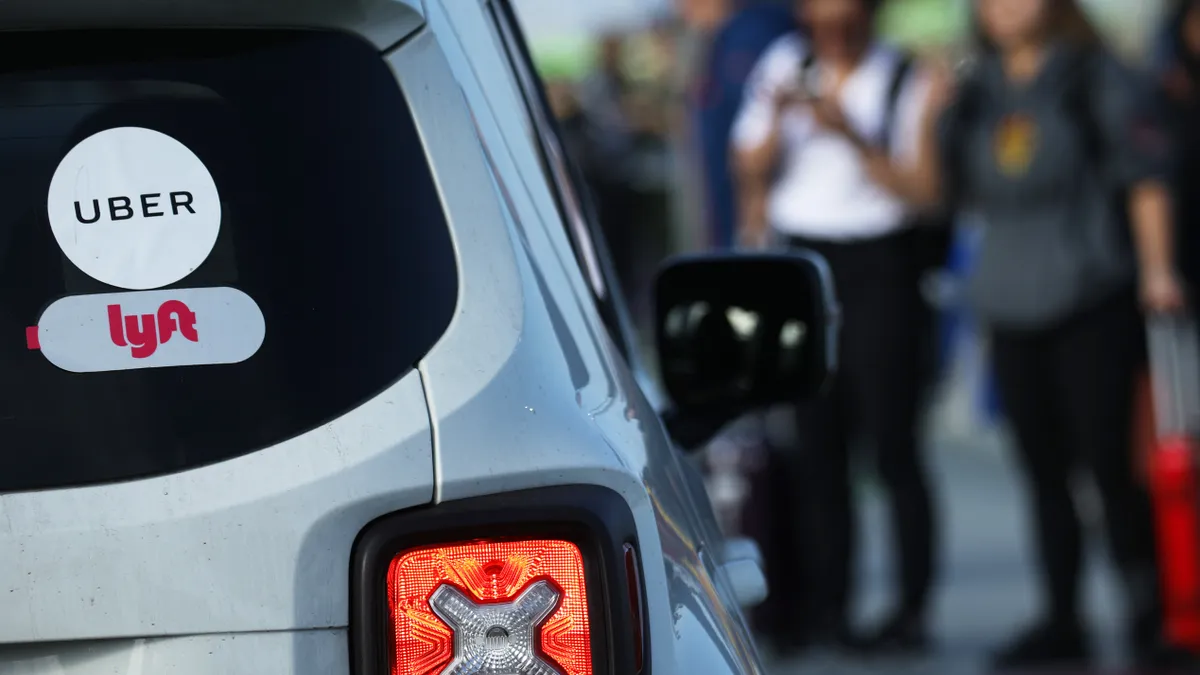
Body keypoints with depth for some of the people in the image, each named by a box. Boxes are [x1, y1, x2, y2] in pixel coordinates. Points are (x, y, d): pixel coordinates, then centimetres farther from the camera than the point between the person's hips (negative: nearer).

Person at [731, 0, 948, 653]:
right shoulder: (785, 66, 11)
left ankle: (912, 608, -1)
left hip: (877, 267, -3)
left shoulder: (910, 84, 0)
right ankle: (825, 605, 5)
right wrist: (777, 120, -8)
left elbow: (920, 188, -8)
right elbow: (751, 171, 10)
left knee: (891, 440, -5)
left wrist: (850, 135, -17)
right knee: (816, 440, 1)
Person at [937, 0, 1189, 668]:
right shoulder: (977, 93, 13)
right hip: (1013, 306, 5)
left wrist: (1157, 269, -9)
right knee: (1044, 470, 7)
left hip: (1094, 300, -5)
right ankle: (1061, 619, 12)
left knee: (1106, 458, -8)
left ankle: (1149, 607, 2)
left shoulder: (1099, 80, 0)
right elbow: (954, 188, 15)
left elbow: (1146, 178, -2)